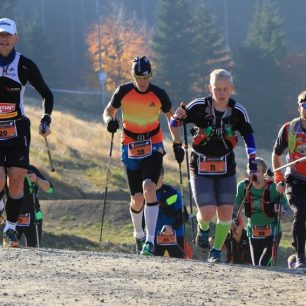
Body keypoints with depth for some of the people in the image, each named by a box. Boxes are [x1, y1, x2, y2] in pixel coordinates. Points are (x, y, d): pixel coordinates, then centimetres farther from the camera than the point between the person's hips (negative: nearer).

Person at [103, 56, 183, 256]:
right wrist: (110, 120, -17)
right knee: (137, 199, 5)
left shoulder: (159, 95, -8)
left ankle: (150, 240, -27)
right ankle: (139, 235, 34)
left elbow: (172, 118, 7)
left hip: (153, 147, -2)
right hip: (130, 148, 2)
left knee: (149, 187, -24)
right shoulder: (123, 92, -7)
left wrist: (177, 144, 5)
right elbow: (108, 111, 7)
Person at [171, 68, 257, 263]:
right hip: (201, 167, -2)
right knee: (208, 214, -12)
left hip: (226, 167, 2)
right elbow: (174, 124, -6)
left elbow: (249, 137, 3)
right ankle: (203, 228, 24)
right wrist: (178, 117, -29)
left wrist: (253, 164, -5)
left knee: (225, 213, -1)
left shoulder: (238, 111, -8)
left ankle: (216, 251, 20)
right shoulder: (199, 107, -14)